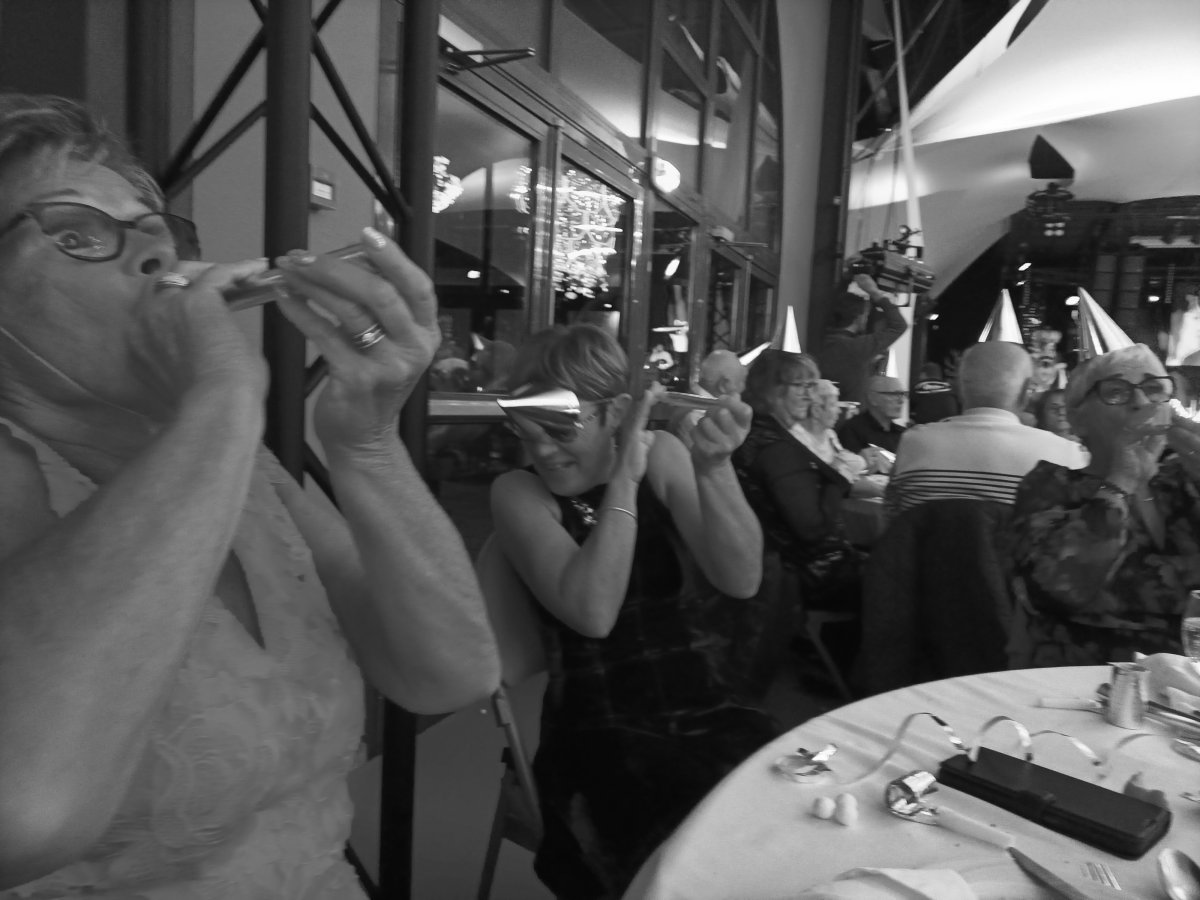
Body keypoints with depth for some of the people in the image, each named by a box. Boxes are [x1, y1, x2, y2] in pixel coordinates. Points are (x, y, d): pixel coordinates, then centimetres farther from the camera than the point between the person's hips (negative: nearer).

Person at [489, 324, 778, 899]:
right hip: (604, 734, -2)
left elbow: (741, 580, -9)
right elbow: (593, 614, -18)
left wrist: (712, 469, -24)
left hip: (714, 715, 3)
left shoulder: (662, 455, 2)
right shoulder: (519, 492, -4)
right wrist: (625, 478, -21)